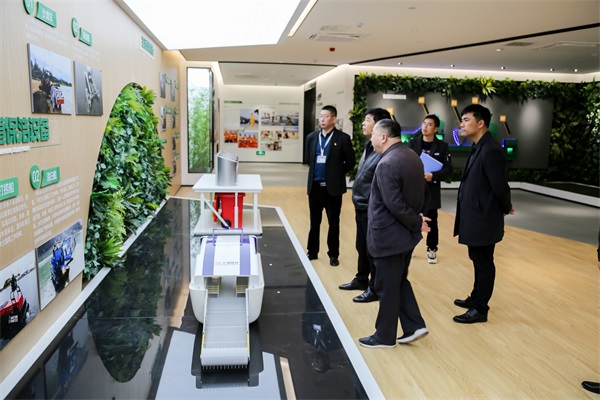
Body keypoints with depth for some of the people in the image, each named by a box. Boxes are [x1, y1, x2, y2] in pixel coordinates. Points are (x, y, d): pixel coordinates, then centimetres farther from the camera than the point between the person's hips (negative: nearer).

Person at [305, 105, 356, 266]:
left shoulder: (343, 138, -7)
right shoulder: (311, 137, 6)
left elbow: (351, 162, -2)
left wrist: (337, 174, 1)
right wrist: (316, 171, 12)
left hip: (333, 187, -3)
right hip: (315, 186, 4)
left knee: (333, 223, 7)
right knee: (314, 222, 13)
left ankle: (333, 254, 19)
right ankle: (312, 251, 25)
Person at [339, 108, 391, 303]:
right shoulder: (369, 147, 11)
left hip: (372, 210, -9)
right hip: (361, 208, 9)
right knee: (362, 247, 20)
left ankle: (375, 288, 18)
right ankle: (361, 279, 36)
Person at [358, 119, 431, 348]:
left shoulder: (387, 164, -23)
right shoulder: (412, 157, 7)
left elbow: (395, 205, -24)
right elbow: (419, 193, 14)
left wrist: (417, 223, -12)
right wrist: (419, 219, 8)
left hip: (389, 236, -9)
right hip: (406, 234, 9)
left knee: (387, 288, 6)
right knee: (399, 282, 22)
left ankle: (385, 336, 21)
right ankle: (414, 326, 26)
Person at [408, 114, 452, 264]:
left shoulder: (442, 146, -1)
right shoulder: (413, 143, 2)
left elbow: (448, 168, -5)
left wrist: (433, 175, -20)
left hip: (431, 190, -1)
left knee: (431, 222, 6)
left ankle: (432, 250, 21)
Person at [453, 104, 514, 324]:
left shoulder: (490, 150, -22)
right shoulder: (479, 148, 9)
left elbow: (500, 186, -22)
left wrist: (506, 208, -5)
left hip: (483, 219, -9)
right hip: (475, 218, 9)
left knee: (484, 265, 5)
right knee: (478, 262, 22)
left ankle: (480, 310, 19)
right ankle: (476, 298, 39)